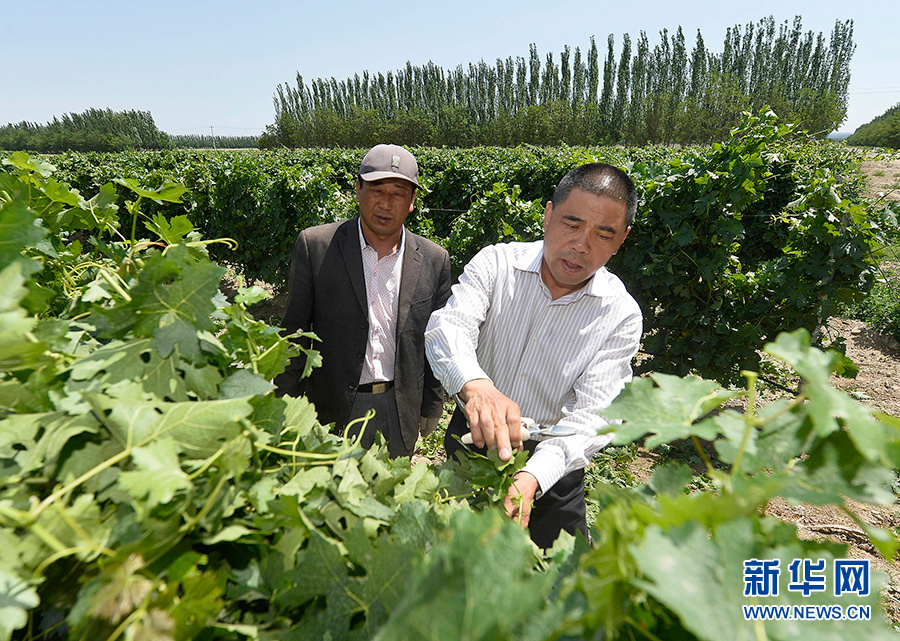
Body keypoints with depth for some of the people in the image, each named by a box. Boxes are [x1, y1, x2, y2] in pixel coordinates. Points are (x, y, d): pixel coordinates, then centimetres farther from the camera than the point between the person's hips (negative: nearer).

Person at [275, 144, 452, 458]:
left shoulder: (435, 260, -2)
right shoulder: (315, 245, -8)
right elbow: (294, 332, -3)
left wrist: (432, 406, 9)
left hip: (401, 408, 2)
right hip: (334, 408, -1)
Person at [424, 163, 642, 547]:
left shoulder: (621, 316, -13)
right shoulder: (495, 263, -11)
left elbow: (591, 416, -21)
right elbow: (448, 327, -27)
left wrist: (531, 479, -39)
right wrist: (475, 384, -50)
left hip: (551, 469, 0)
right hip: (470, 443, 1)